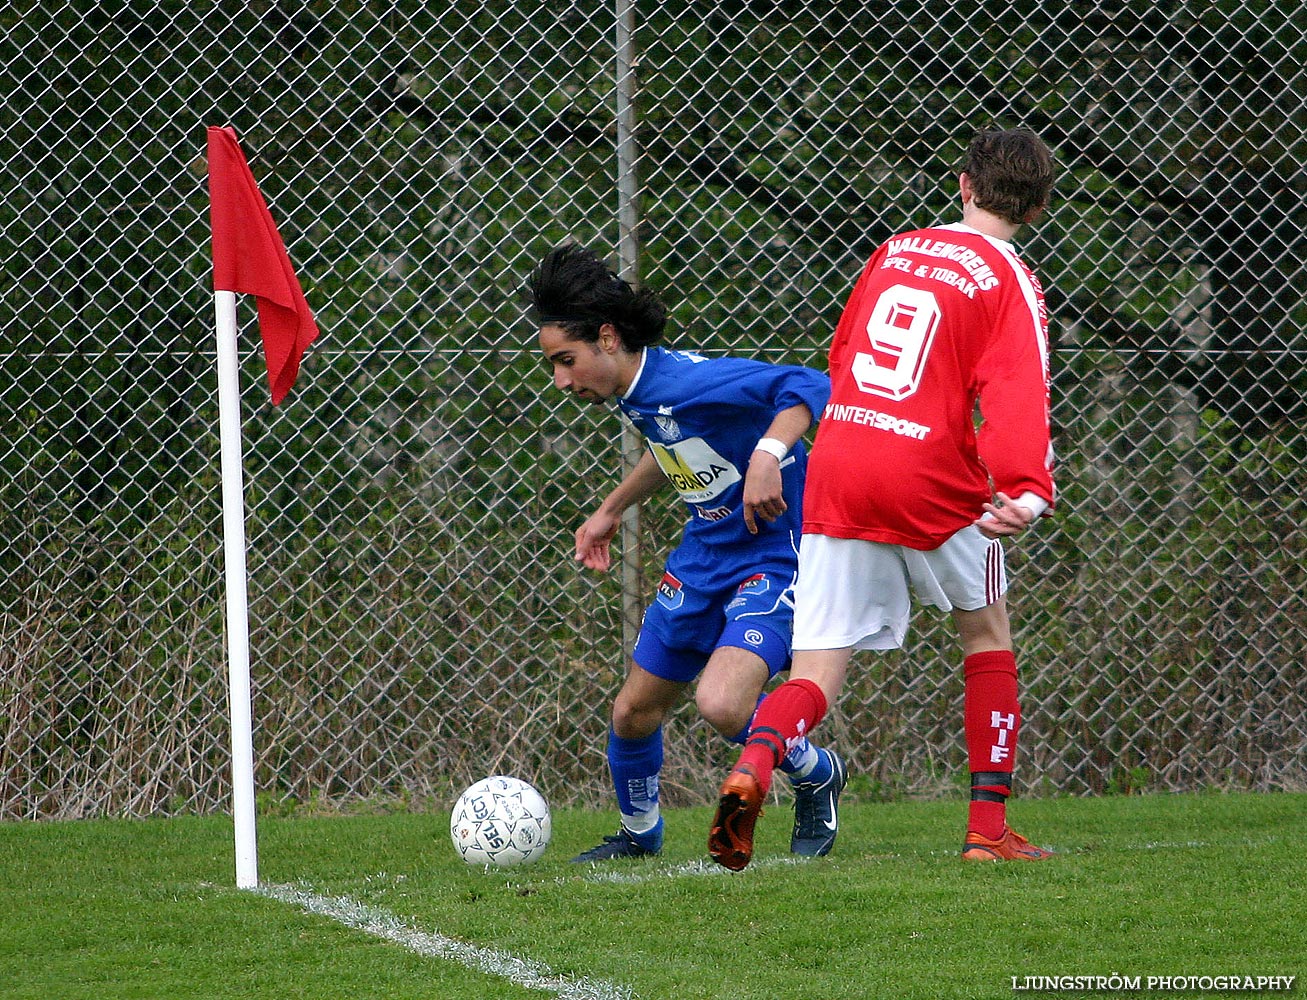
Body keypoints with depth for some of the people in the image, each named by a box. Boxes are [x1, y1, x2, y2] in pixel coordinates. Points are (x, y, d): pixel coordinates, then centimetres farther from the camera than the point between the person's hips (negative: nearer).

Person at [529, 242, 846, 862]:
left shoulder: (689, 383, -26)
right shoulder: (636, 395, 3)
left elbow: (808, 387, -33)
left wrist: (768, 454, -47)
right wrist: (611, 510, 28)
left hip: (775, 560, -9)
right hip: (702, 559, 9)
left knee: (722, 705, -29)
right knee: (633, 713, 11)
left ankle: (819, 777, 2)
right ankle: (638, 834, 40)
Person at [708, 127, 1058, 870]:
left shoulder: (895, 251, 16)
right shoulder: (1011, 282, -1)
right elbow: (1017, 393, -16)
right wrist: (1026, 492, -28)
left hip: (835, 475, 4)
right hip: (933, 484, -4)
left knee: (816, 678, 2)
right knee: (988, 633, 20)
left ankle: (753, 767, -31)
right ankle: (989, 829, 17)